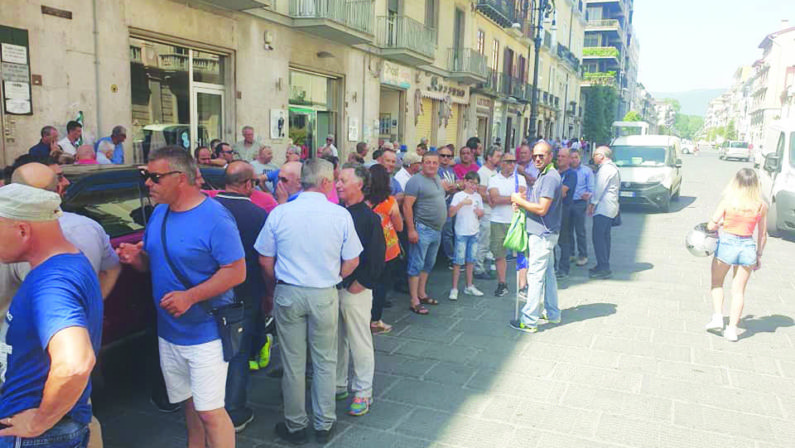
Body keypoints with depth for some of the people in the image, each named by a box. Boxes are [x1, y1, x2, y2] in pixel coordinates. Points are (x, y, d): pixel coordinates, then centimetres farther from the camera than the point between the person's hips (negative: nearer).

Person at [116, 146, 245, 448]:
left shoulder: (214, 218, -17)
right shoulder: (159, 213, 8)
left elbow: (237, 271, -19)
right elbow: (154, 262, 17)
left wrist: (190, 296, -25)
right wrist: (135, 257, -6)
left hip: (205, 334, -7)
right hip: (169, 332, 7)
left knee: (210, 412, -2)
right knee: (190, 404, 20)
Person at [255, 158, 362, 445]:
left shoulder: (279, 213, -7)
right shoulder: (340, 215, -9)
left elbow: (265, 261, 0)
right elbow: (351, 262, -3)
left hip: (288, 294, 1)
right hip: (325, 295, 0)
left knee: (293, 363, 12)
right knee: (325, 362, 15)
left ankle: (295, 426, 27)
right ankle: (324, 424, 26)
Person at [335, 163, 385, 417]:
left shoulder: (369, 217, -10)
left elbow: (377, 256, -14)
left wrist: (361, 282, -14)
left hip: (355, 290, -6)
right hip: (332, 287, 6)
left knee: (359, 342, 3)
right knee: (336, 340, 17)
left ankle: (363, 393, 16)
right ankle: (338, 385, 32)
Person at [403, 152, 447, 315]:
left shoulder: (437, 179, 13)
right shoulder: (416, 181, -13)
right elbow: (407, 206, -18)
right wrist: (411, 230, -22)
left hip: (437, 229, 9)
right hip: (422, 229, -9)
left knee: (428, 264, 17)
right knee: (416, 265, -3)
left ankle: (422, 294, 29)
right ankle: (414, 301, 1)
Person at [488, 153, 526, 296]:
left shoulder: (520, 179, 7)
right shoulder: (494, 180, 6)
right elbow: (494, 198, -9)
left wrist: (500, 199, -13)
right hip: (498, 222, 0)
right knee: (499, 254, 4)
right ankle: (502, 284, 16)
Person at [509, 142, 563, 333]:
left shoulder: (550, 177, -18)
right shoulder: (543, 175, 15)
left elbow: (542, 209, -23)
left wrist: (520, 201, -12)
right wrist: (523, 202, 4)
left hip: (542, 234, -11)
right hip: (544, 233, 11)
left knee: (536, 276, -7)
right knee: (548, 273, 18)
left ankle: (529, 321, -3)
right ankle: (552, 314, 29)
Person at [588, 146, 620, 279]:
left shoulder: (605, 169, -14)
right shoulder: (613, 167, 18)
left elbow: (599, 188, -17)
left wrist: (592, 203, -9)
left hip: (603, 208, -11)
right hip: (610, 208, 11)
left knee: (598, 237, -10)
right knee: (604, 237, 14)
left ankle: (603, 269, -10)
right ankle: (604, 266, 20)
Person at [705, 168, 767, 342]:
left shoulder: (728, 201, -10)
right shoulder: (761, 205, -2)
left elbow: (711, 225, -11)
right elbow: (762, 234, 4)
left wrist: (719, 225, 11)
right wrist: (759, 255, 14)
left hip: (727, 244, -2)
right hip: (748, 247, 2)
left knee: (717, 283, 19)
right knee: (739, 290, 10)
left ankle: (717, 317, 8)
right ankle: (732, 329, 12)